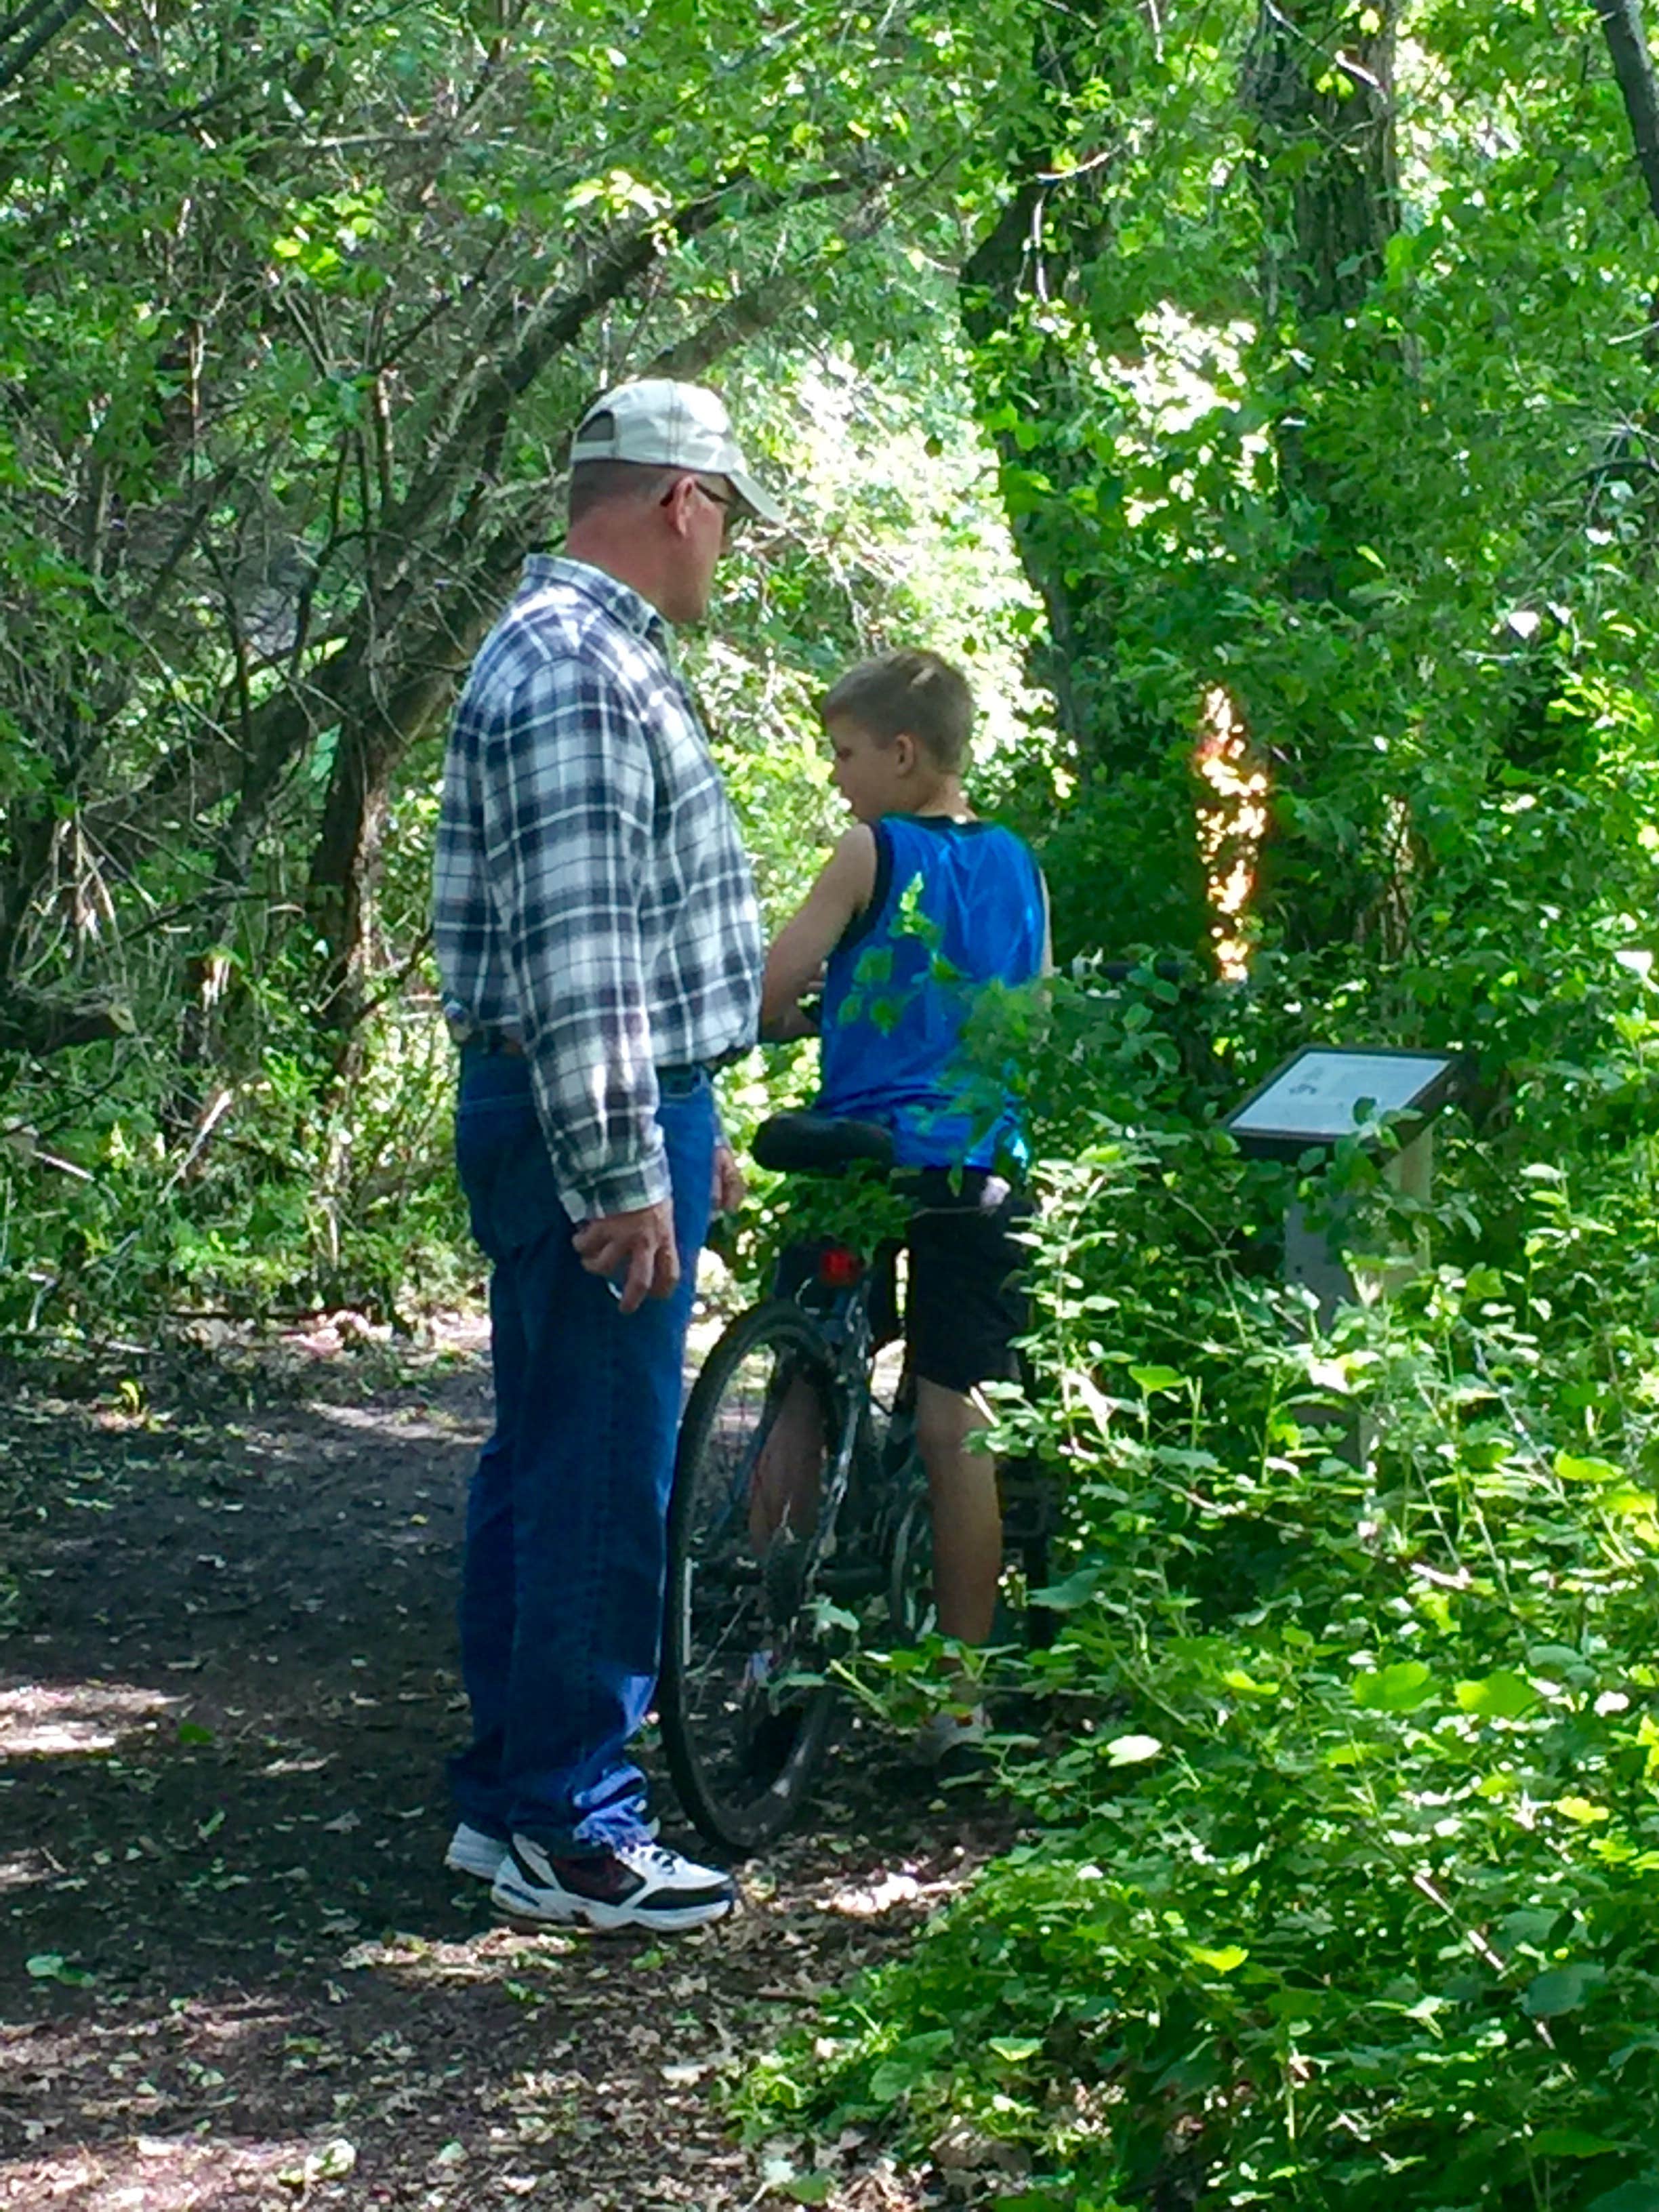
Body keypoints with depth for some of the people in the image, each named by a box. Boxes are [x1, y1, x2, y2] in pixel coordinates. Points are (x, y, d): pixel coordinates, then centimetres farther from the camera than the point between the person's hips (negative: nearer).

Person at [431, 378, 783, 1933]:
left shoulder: (595, 652, 17)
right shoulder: (578, 668, -17)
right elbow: (573, 953, -23)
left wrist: (684, 1130, 24)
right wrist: (626, 1175, -23)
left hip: (621, 1112, 11)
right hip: (588, 1124, -11)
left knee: (545, 1460, 14)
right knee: (602, 1476, -4)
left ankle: (510, 1794, 23)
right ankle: (567, 1824, 4)